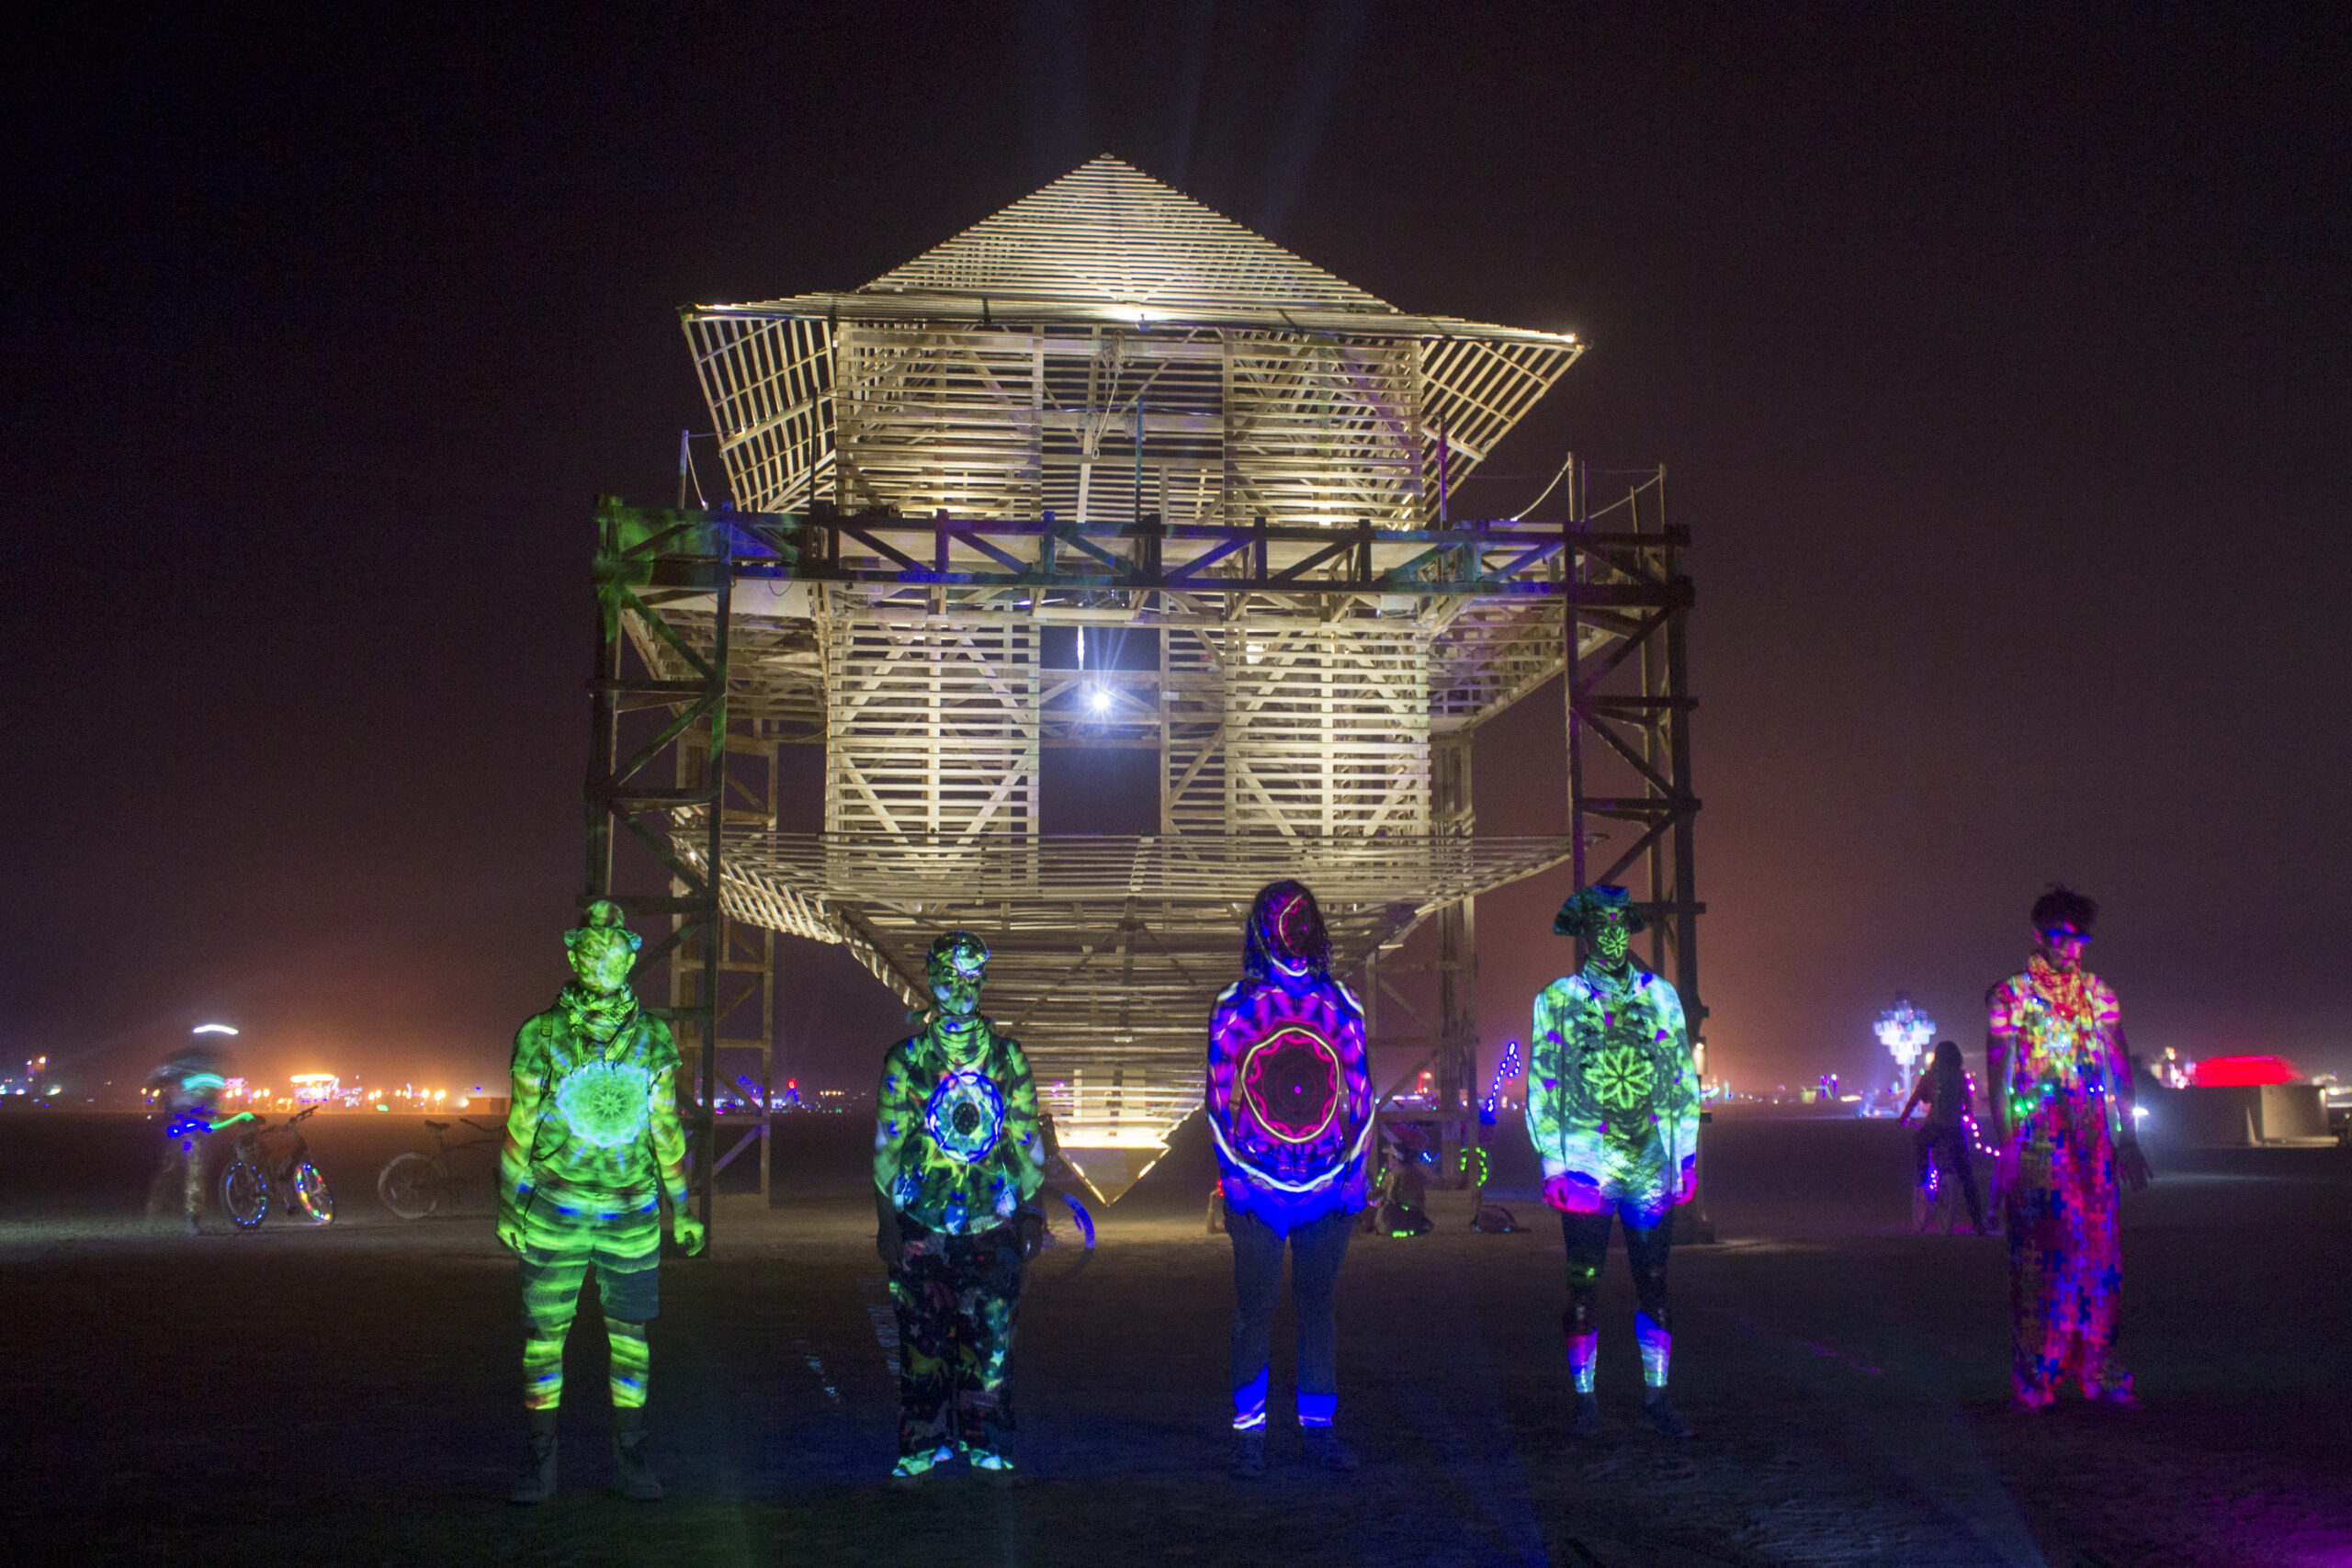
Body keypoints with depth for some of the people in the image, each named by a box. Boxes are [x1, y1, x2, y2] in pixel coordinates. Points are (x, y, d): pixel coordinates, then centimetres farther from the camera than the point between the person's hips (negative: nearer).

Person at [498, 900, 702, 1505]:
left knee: (630, 1336, 7)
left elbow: (666, 1130, 11)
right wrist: (509, 1207, 3)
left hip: (632, 1213, 2)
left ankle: (629, 1458, 18)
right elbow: (520, 1126, 4)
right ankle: (540, 1461, 15)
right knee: (544, 1335, 3)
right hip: (552, 1214, -2)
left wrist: (681, 1208, 12)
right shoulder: (540, 1035, -2)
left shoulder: (652, 1037, 4)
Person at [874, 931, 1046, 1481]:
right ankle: (923, 1442, 12)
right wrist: (885, 1219, 0)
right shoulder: (905, 1059, 4)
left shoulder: (1007, 1056, 8)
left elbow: (1027, 1137, 10)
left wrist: (1032, 1212, 6)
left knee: (990, 1332, 1)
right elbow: (887, 1141, 5)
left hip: (992, 1219, 1)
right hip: (922, 1222, -1)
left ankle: (982, 1441, 13)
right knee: (923, 1335, 2)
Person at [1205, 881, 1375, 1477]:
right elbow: (1220, 1096, 2)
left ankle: (1319, 1427, 17)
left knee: (1317, 1305, 9)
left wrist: (1352, 1166, 2)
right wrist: (1231, 1171, -5)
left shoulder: (1341, 1004, 9)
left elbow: (1360, 1093, 11)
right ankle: (1248, 1432, 8)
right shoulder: (1235, 1006, 2)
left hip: (1331, 1185, 2)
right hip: (1255, 1185, -2)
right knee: (1254, 1310, 1)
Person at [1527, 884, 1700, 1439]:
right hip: (1586, 1161, -2)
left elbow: (1683, 1079, 12)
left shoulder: (1660, 995, 9)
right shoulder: (1558, 999, 3)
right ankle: (1585, 1400, 10)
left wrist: (1687, 1155, 8)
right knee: (1584, 1285, 2)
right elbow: (1542, 1085, 2)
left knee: (1653, 1284, 6)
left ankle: (1657, 1398, 14)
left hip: (1651, 1164, 2)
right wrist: (1551, 1162, -4)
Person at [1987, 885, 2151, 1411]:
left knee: (2100, 1254, 4)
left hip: (2094, 1145, 5)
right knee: (2042, 1255, -7)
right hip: (2036, 1142, -4)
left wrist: (2127, 1138, 7)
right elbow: (1999, 1077, -3)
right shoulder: (2009, 996, 0)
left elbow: (2121, 1071, 14)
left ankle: (2098, 1371, 13)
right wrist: (2006, 1149, -9)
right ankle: (2034, 1380, 0)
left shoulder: (2099, 996, 13)